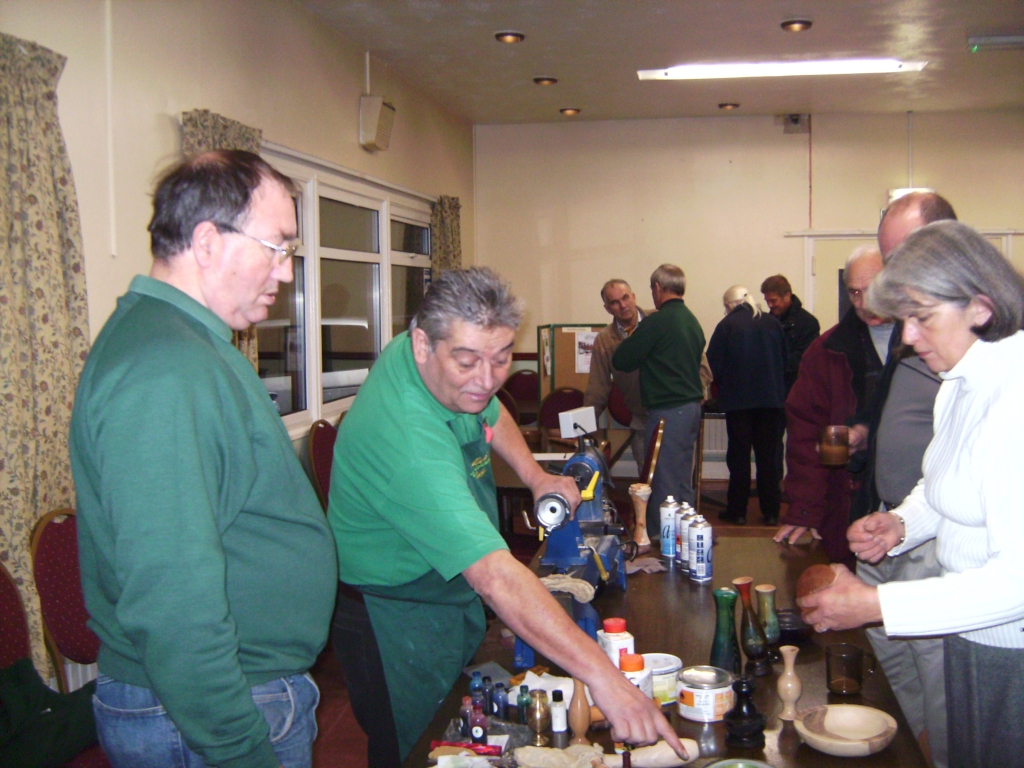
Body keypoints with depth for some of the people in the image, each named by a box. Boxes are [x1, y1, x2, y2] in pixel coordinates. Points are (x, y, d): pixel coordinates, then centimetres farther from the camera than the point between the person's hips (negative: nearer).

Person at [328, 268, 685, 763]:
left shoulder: (459, 376, -11)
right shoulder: (407, 441, -39)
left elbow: (489, 412, 16)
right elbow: (495, 576, -46)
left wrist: (535, 475, 1)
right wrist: (601, 675, -49)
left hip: (455, 601, 9)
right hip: (397, 624, -9)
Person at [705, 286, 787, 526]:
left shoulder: (727, 325, -8)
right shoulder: (773, 324, 3)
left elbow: (714, 366, -8)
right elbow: (784, 361, 11)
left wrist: (723, 384, 11)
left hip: (739, 400, -3)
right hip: (772, 398, 3)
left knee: (739, 456, 6)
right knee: (769, 457, 9)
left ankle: (737, 511, 9)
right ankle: (770, 512, 11)